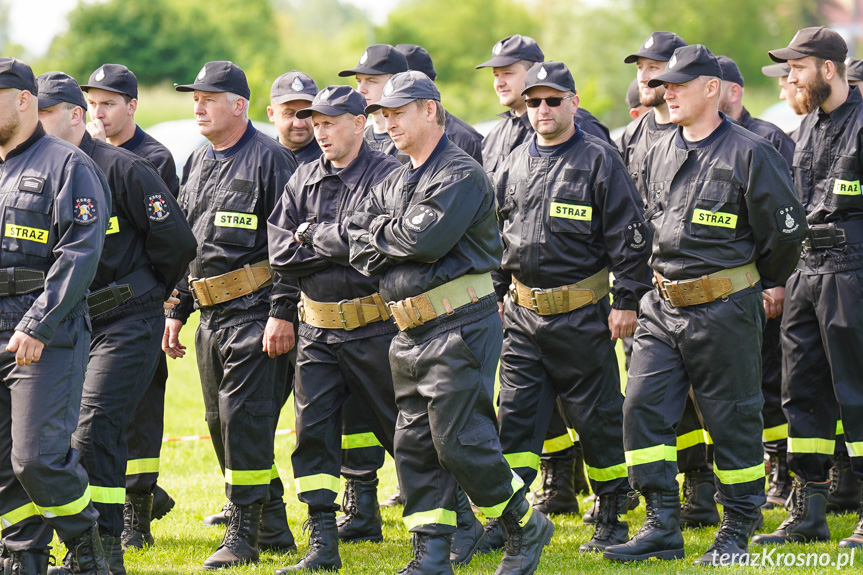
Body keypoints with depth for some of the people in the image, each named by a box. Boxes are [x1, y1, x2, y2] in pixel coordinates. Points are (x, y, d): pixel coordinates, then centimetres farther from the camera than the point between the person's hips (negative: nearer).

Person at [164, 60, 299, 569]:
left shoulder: (270, 159, -9)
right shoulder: (197, 164, 16)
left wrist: (282, 312, -19)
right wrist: (177, 311, 19)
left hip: (254, 311, -8)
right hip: (211, 314, 8)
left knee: (243, 417, -11)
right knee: (221, 422, 10)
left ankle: (244, 535, -6)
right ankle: (272, 522, 21)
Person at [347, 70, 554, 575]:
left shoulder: (462, 175, -8)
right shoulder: (394, 184, 18)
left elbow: (426, 238, -21)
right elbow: (361, 253, 10)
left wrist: (380, 231, -4)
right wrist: (401, 243, -8)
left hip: (459, 325, -9)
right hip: (410, 333, 9)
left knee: (459, 440, -11)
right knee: (415, 444, 6)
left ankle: (527, 526, 6)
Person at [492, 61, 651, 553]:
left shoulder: (599, 160, -5)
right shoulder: (515, 164, 11)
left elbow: (629, 235, -7)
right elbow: (495, 235, 21)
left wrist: (627, 300, -10)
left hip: (582, 313, -5)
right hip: (523, 312, 5)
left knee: (597, 417, 3)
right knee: (515, 414, 2)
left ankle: (612, 517, 13)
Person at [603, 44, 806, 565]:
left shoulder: (750, 154, -10)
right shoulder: (661, 154, 10)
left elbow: (786, 228, -5)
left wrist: (763, 286, 6)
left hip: (725, 308, -6)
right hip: (663, 306, 6)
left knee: (733, 419, 3)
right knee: (643, 406, -3)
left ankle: (737, 532, 14)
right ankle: (663, 527, 2)